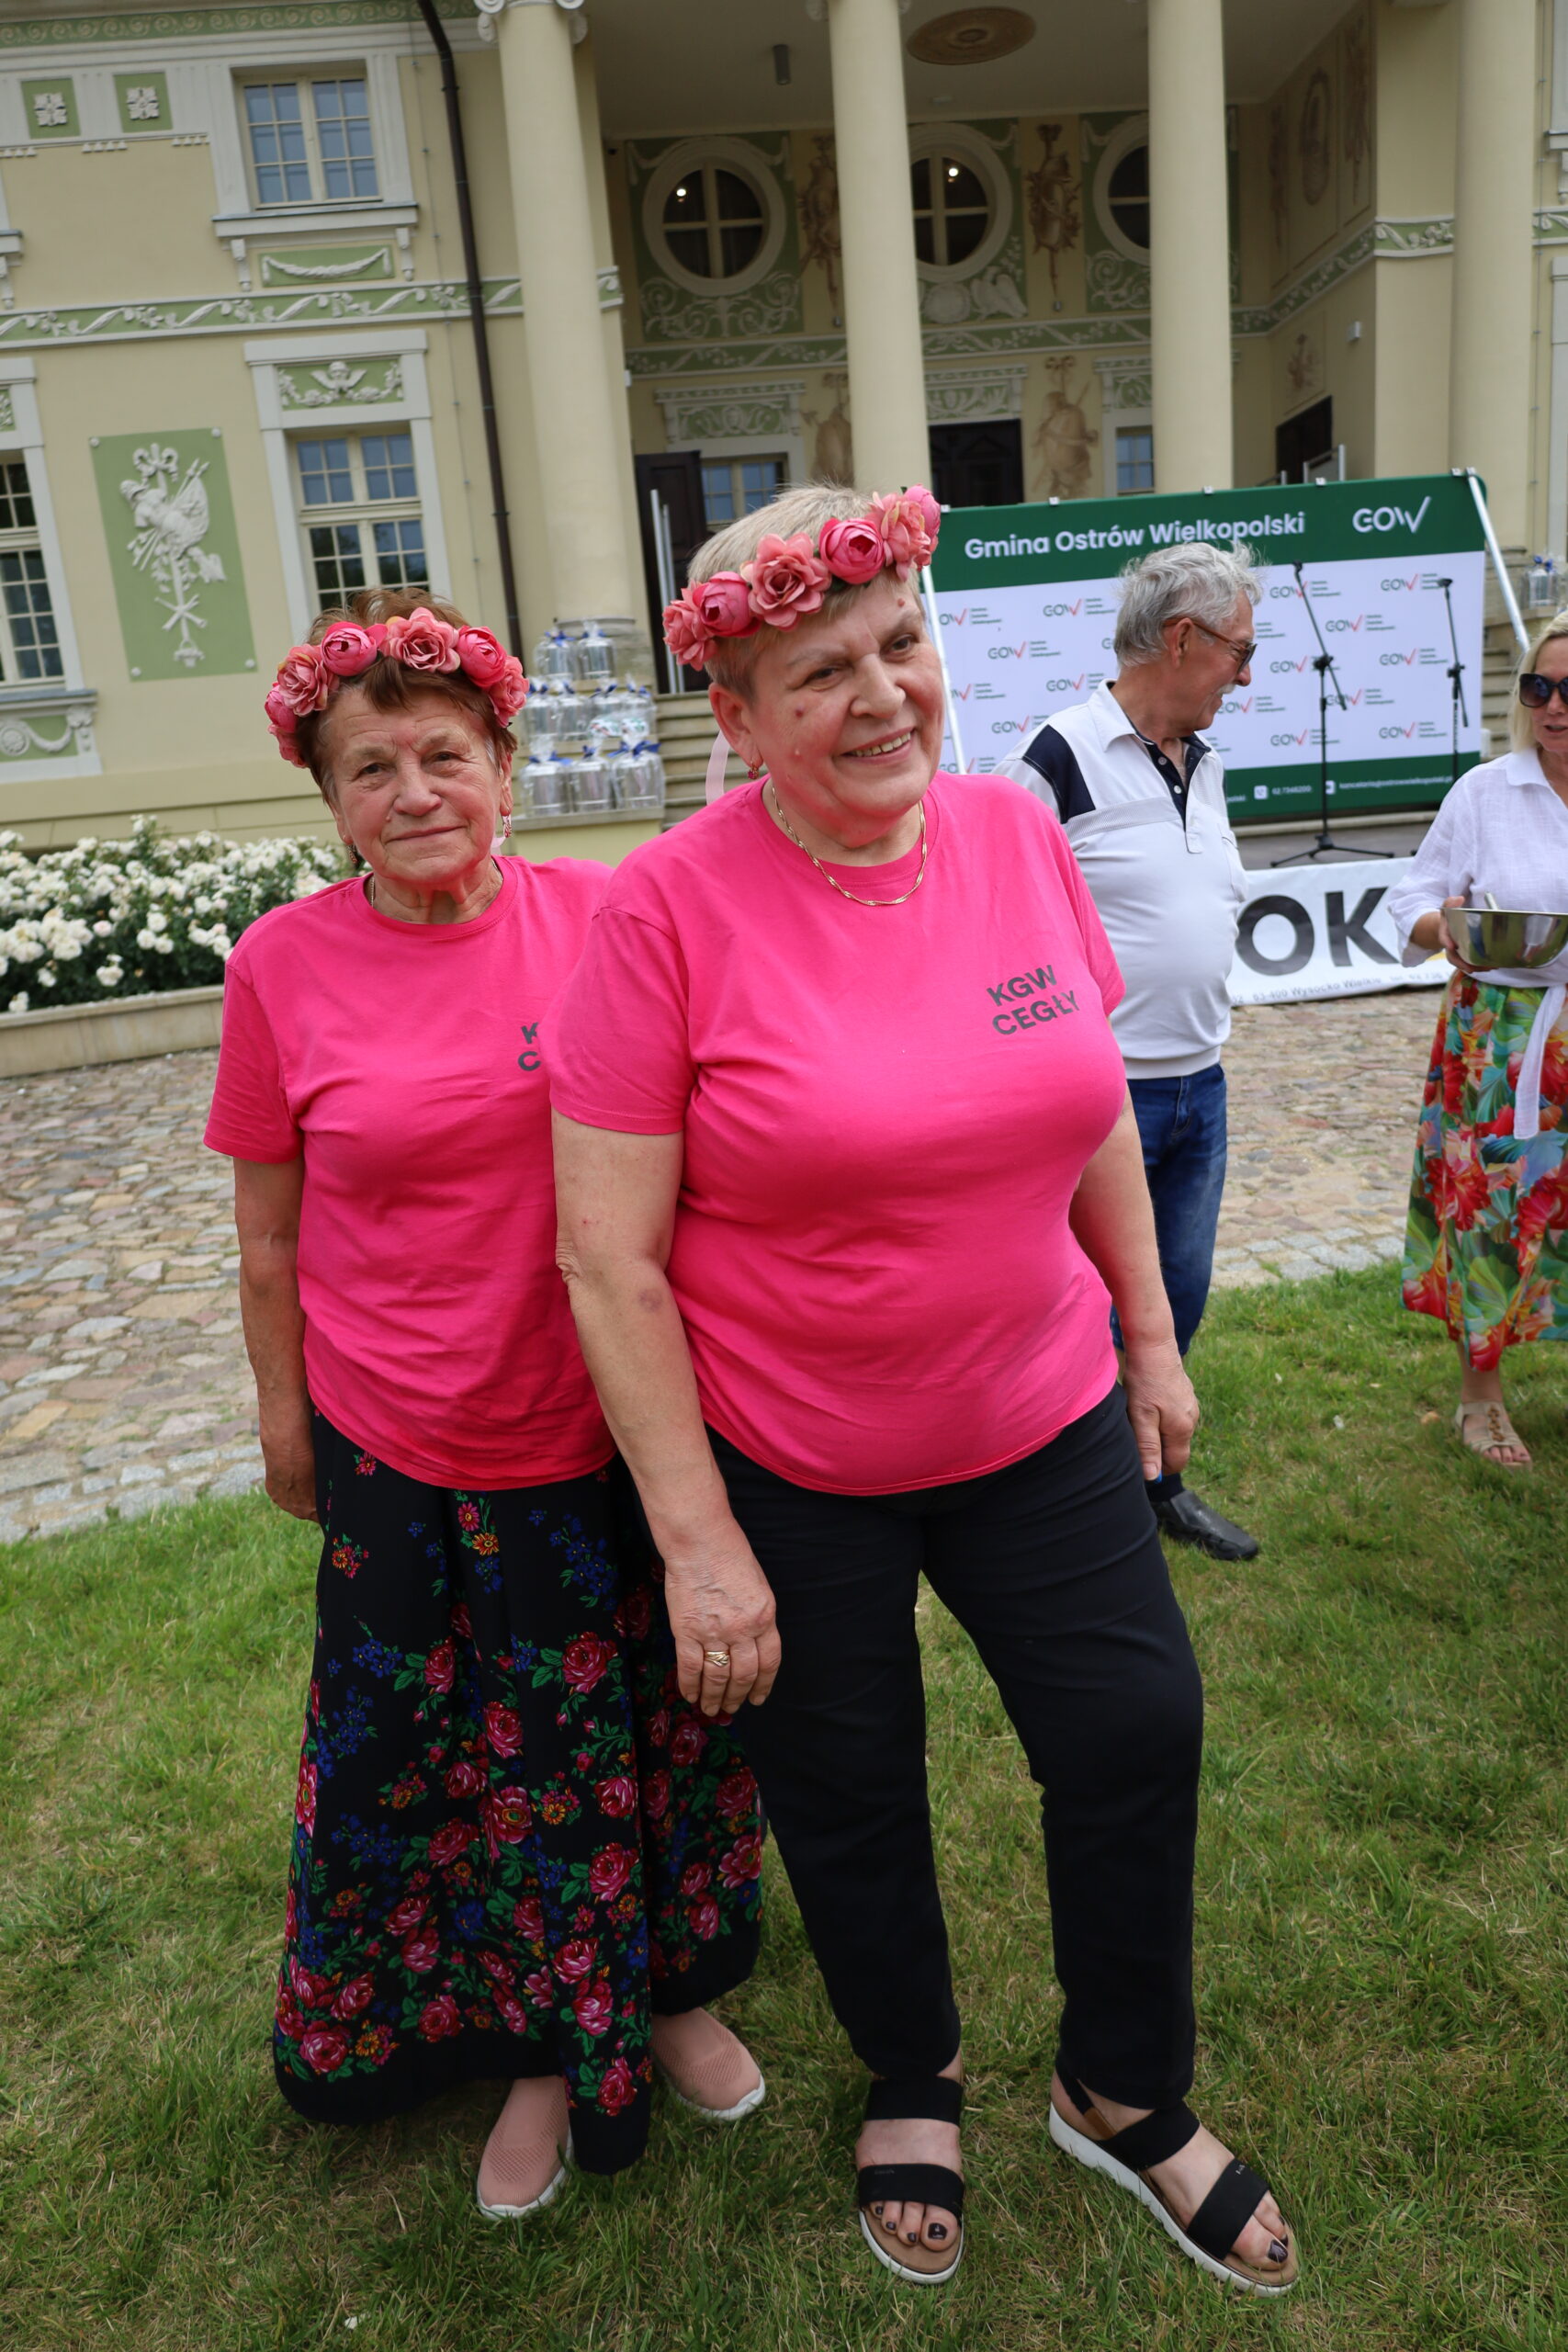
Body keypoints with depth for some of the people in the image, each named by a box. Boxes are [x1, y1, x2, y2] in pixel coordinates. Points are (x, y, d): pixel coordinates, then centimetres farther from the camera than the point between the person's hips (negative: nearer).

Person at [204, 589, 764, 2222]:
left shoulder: (598, 918, -8)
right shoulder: (282, 963, -8)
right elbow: (269, 1232, 1)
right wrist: (285, 1419, 8)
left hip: (606, 1429, 0)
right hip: (398, 1448, 0)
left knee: (644, 1729, 17)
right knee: (422, 1761, 15)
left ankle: (667, 1994, 46)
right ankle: (540, 2049, 42)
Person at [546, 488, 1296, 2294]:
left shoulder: (1015, 831, -4)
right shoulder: (669, 906, -18)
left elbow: (1090, 1105, 8)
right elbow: (609, 1261, -17)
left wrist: (1147, 1333, 11)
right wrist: (697, 1537, -15)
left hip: (1040, 1417, 4)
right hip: (783, 1464, -3)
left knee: (1138, 1729, 10)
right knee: (848, 1791, 15)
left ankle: (1123, 2093, 41)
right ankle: (911, 2089, 47)